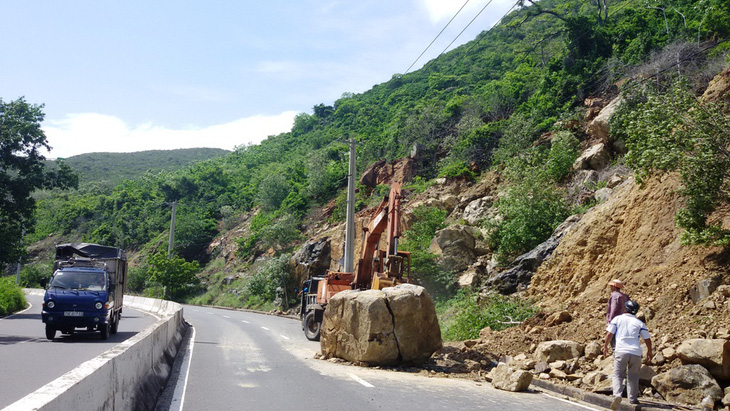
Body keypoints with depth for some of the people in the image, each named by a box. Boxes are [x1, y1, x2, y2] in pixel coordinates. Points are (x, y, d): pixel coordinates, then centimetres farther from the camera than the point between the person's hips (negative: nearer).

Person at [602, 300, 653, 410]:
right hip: (636, 352, 2)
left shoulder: (617, 319, 6)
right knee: (633, 376, 17)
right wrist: (649, 352, 26)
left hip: (621, 351, -2)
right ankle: (633, 398, 17)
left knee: (618, 375, 1)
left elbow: (609, 334, 2)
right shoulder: (640, 323, 11)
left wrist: (605, 346, 16)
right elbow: (648, 339, 11)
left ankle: (617, 395, -20)